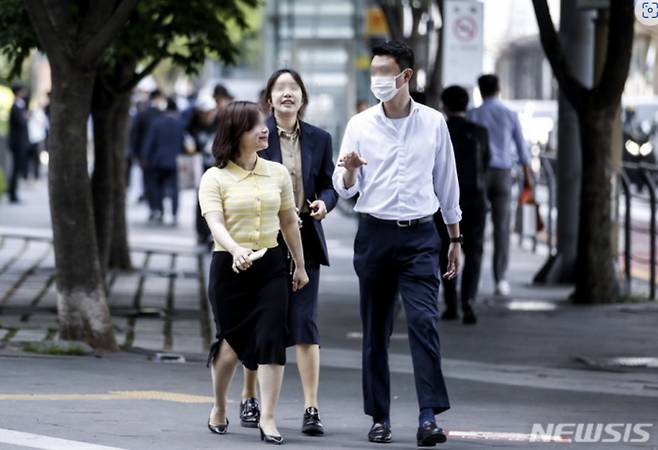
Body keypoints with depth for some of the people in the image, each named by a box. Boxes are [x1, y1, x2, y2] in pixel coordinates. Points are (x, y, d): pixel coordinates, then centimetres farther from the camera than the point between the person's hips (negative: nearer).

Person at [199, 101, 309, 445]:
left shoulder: (277, 173, 7)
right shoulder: (215, 178, -5)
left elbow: (289, 222, 16)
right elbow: (215, 223, -19)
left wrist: (300, 265, 20)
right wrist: (236, 250, -37)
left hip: (270, 265, 3)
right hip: (229, 266, -3)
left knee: (271, 340, -11)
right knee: (231, 344, 4)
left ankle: (268, 419, -9)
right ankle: (219, 407, 29)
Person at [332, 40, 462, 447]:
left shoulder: (433, 123, 3)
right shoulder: (360, 125, 2)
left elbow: (447, 183, 12)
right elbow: (345, 189, 2)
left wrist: (456, 239, 14)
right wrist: (349, 170, -22)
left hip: (419, 235, -1)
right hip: (375, 233, 1)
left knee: (424, 321, -14)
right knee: (376, 330, 5)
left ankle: (429, 417, -18)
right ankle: (380, 417, 12)